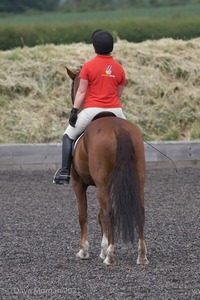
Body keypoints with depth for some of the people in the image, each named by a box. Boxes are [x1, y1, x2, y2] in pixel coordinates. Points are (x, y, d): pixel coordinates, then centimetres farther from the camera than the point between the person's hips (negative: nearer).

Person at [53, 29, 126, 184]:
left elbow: (81, 91, -6)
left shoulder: (89, 66, -5)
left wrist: (74, 110, -2)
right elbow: (119, 93, 12)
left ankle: (65, 171, 5)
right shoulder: (119, 68, 5)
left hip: (92, 110, -3)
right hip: (115, 110, 3)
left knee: (69, 136, 15)